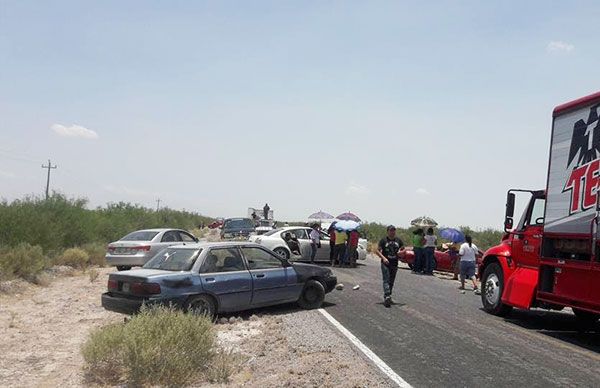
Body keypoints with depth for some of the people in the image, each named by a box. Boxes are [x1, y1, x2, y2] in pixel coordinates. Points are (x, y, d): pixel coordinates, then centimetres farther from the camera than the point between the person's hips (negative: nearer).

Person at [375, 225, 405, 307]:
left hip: (394, 264, 4)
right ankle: (387, 296, -23)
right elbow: (377, 251, -2)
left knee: (391, 282, 11)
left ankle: (388, 296, 22)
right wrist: (383, 258, -17)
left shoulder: (398, 240, 9)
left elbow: (403, 249, 18)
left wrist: (400, 252, -6)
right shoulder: (383, 240, -2)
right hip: (385, 264, -4)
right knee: (386, 280, -14)